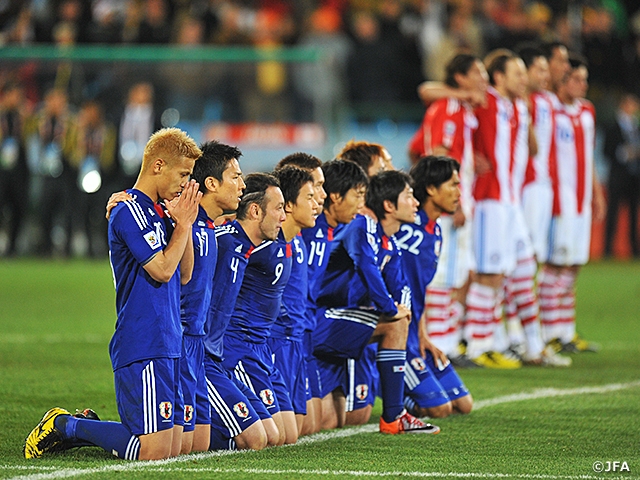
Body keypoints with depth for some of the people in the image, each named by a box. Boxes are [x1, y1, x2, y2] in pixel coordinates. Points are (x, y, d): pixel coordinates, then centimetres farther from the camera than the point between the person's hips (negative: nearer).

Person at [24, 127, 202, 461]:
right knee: (154, 451, -14)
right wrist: (183, 224, -4)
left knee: (172, 447, 5)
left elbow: (184, 274, 17)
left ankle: (84, 427, 18)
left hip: (167, 345, 10)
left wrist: (185, 222, 7)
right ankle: (64, 426, 2)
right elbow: (162, 269, -17)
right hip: (142, 347, -10)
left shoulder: (160, 213, 17)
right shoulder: (130, 213, -11)